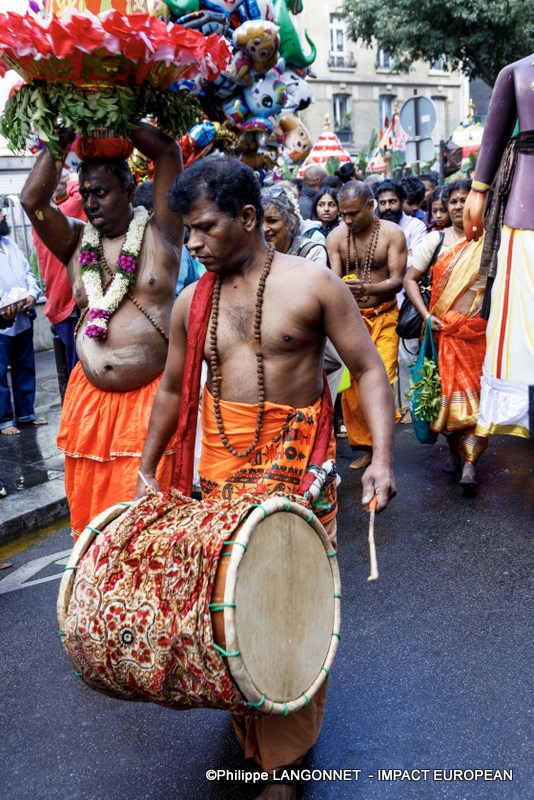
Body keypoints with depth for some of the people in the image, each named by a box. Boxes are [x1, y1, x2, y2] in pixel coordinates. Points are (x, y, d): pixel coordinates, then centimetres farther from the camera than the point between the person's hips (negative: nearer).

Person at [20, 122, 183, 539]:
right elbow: (33, 199, -5)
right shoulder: (76, 241, 10)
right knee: (88, 508, 10)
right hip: (88, 398, 4)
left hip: (150, 397, -4)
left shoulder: (159, 232, 1)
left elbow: (168, 152, -6)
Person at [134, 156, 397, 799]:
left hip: (296, 471, -3)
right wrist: (147, 470, 16)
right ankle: (247, 725, 34)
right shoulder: (191, 302, 5)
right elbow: (172, 389, 15)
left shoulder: (311, 284, -7)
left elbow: (368, 368, -6)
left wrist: (382, 456, -18)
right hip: (221, 468, 4)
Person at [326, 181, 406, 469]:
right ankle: (363, 446, 13)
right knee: (351, 384, 0)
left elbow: (397, 280, -12)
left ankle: (380, 449, 0)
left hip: (383, 316, -2)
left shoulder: (392, 233, -7)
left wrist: (367, 288, -30)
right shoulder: (336, 236, -2)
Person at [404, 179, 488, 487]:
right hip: (444, 329, 1)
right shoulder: (436, 240, 3)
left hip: (478, 330, -1)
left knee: (475, 392, -4)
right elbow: (410, 279, 3)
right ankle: (455, 451, 22)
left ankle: (470, 461, -4)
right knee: (447, 389, 6)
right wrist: (426, 316, -8)